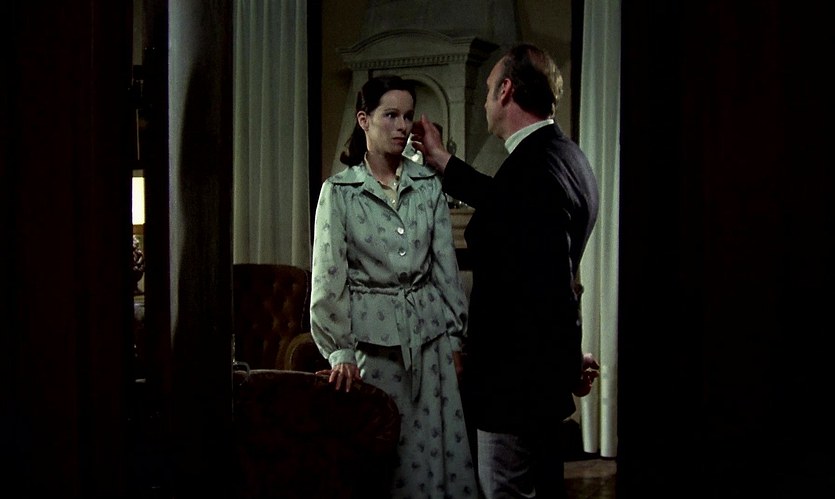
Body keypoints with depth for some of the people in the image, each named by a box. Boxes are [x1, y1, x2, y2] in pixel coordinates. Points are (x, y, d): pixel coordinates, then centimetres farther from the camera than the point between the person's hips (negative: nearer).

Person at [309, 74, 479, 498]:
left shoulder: (429, 184, 5)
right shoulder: (338, 191, -3)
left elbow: (446, 264, 7)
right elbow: (328, 277, -7)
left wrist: (455, 339, 5)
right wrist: (339, 352, -12)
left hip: (429, 334, 3)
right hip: (373, 337, -2)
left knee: (436, 446, 5)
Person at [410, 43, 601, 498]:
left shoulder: (532, 170, -23)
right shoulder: (566, 157, 8)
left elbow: (551, 286, -24)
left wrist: (570, 361, -12)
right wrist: (442, 162, 28)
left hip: (514, 377, -10)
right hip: (540, 376, 10)